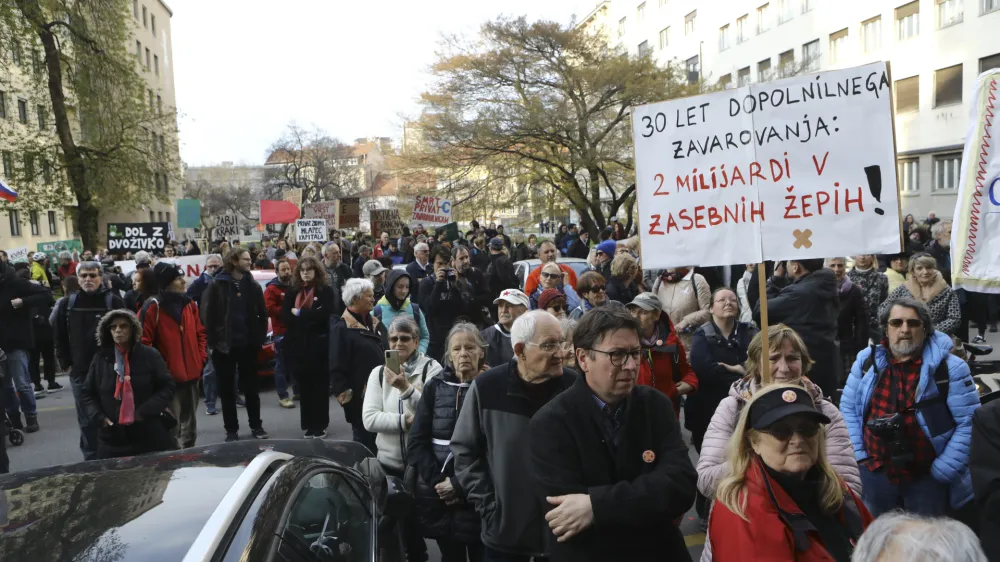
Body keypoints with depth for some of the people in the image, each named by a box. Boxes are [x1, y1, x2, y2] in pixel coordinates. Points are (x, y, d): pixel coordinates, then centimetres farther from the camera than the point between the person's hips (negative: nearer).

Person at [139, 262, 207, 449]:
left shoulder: (189, 304, 10)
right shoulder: (153, 307, -11)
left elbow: (200, 333, 17)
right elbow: (144, 341, -13)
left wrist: (201, 359, 7)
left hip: (191, 374, 7)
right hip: (168, 376, -7)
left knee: (190, 423, 17)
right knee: (172, 426, -5)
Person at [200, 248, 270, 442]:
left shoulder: (253, 285, 6)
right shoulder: (217, 285, -5)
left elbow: (262, 314, 9)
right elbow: (207, 315, -6)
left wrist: (260, 337, 2)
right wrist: (213, 340, -9)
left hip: (248, 344, 2)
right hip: (224, 345, -2)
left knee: (251, 387, 10)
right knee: (227, 389, 7)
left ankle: (256, 426, 21)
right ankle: (231, 430, 16)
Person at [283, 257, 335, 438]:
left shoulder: (326, 290, 0)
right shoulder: (292, 291, 9)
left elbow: (324, 314, -15)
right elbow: (286, 316, -2)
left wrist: (299, 313, -8)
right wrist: (311, 316, -13)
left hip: (318, 344, -3)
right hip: (297, 344, 3)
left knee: (320, 386, 3)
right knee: (304, 386, 8)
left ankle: (320, 425, 11)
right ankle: (308, 424, 17)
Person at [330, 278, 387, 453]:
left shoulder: (377, 325, 13)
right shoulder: (341, 329, -9)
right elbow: (336, 368, -12)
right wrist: (345, 396, -16)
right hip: (360, 399, -7)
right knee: (365, 441, 2)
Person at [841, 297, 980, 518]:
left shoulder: (949, 368, -11)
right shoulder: (866, 361, -2)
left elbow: (969, 421, -12)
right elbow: (848, 408, 5)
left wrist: (942, 471, -14)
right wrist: (858, 455, -2)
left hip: (927, 478, -2)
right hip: (875, 473, 3)